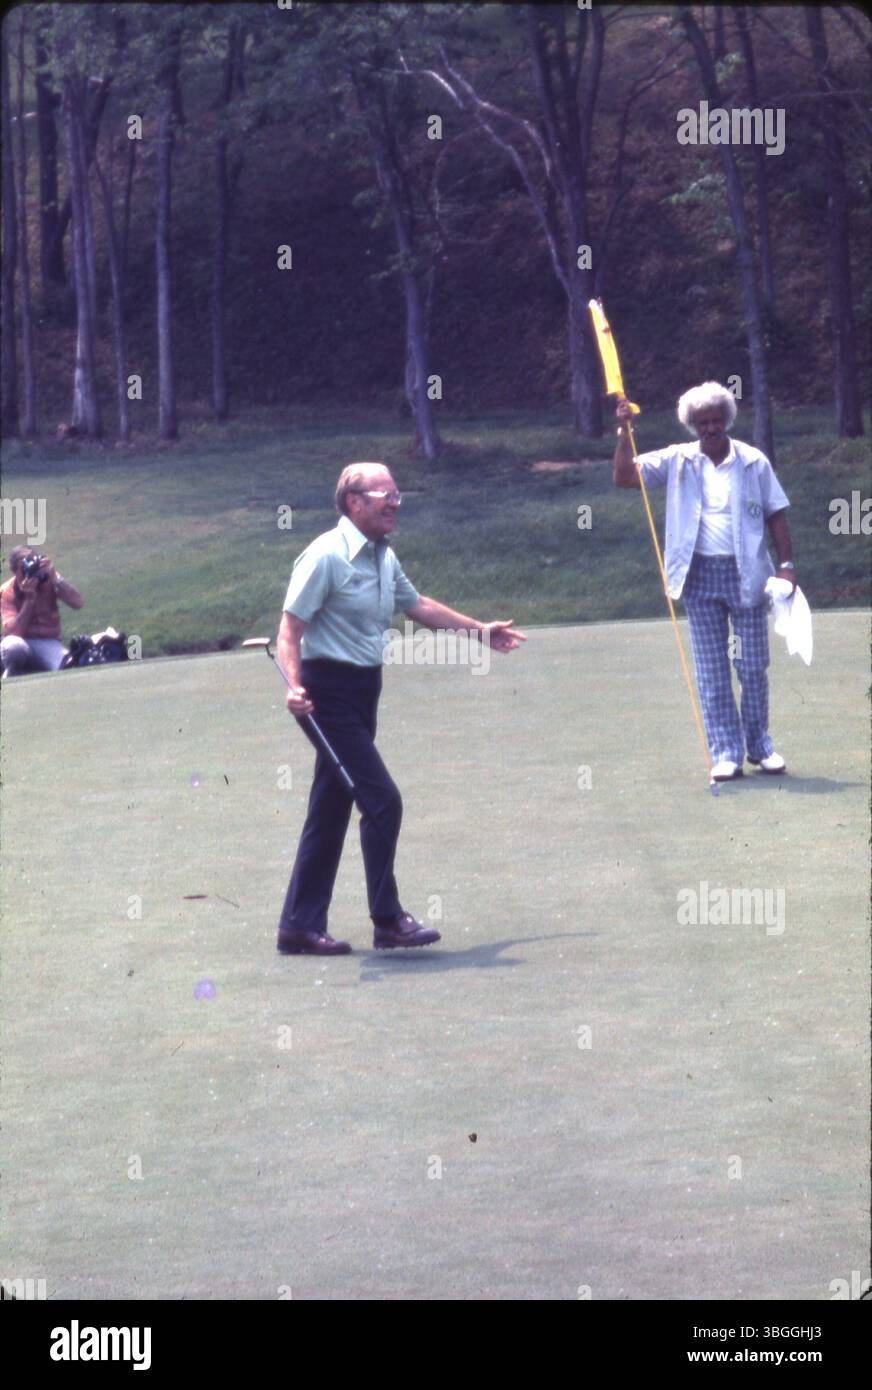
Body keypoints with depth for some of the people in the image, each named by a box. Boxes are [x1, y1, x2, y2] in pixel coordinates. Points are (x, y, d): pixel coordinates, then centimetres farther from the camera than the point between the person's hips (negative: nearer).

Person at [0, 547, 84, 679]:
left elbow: (78, 603, -19)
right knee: (13, 646, -38)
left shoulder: (48, 580, -5)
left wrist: (56, 579, -29)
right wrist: (29, 599, -27)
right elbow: (14, 632, -20)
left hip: (49, 644, 1)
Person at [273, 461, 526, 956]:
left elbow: (417, 604, 29)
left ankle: (301, 927, 15)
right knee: (382, 800, -11)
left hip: (363, 691, 9)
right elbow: (290, 628, -18)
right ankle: (388, 920, -3)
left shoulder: (383, 557, 12)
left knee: (331, 813, 10)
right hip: (331, 692, -9)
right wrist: (295, 687, -33)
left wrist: (480, 631, 34)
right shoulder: (327, 556, -15)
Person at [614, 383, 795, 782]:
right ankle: (726, 754, 6)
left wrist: (786, 564, -1)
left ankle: (760, 745, 19)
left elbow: (776, 514, 7)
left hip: (746, 573, -1)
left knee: (753, 667, 4)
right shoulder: (677, 461, 4)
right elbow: (624, 476, -1)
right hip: (701, 576, 1)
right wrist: (625, 431, -12)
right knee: (711, 673, 1)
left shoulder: (753, 462, 3)